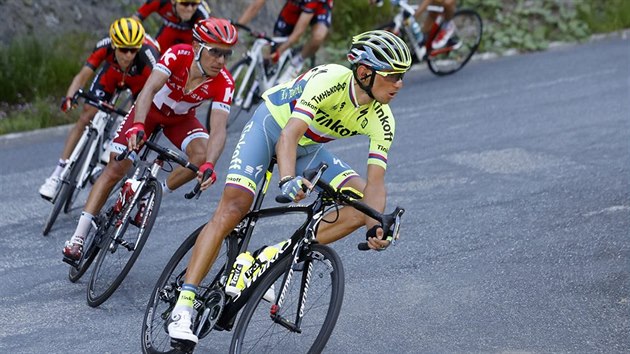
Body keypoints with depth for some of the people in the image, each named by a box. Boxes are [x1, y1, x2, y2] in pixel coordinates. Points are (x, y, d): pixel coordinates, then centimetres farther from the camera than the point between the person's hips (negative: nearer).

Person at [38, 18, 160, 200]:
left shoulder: (148, 56, -43)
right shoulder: (105, 46, -37)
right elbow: (83, 75, -35)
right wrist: (69, 97, -52)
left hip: (141, 81, -1)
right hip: (112, 74, 1)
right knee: (86, 117, -8)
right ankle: (58, 174, -3)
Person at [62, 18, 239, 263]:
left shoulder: (224, 83, -29)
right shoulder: (178, 55, -34)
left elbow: (218, 129, -36)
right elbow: (149, 89, -45)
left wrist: (209, 164, -54)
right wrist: (137, 127, -62)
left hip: (180, 119, 2)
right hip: (150, 110, -2)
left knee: (202, 155, -27)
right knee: (115, 169, -7)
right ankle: (78, 237, -1)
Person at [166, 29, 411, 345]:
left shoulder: (381, 121, -19)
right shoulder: (330, 80, -34)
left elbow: (375, 182, -21)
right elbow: (289, 135, -43)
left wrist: (375, 226, -39)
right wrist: (288, 181, -61)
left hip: (308, 148, 6)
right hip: (271, 126, -6)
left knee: (364, 205, -12)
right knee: (232, 209, -20)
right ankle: (183, 307, -18)